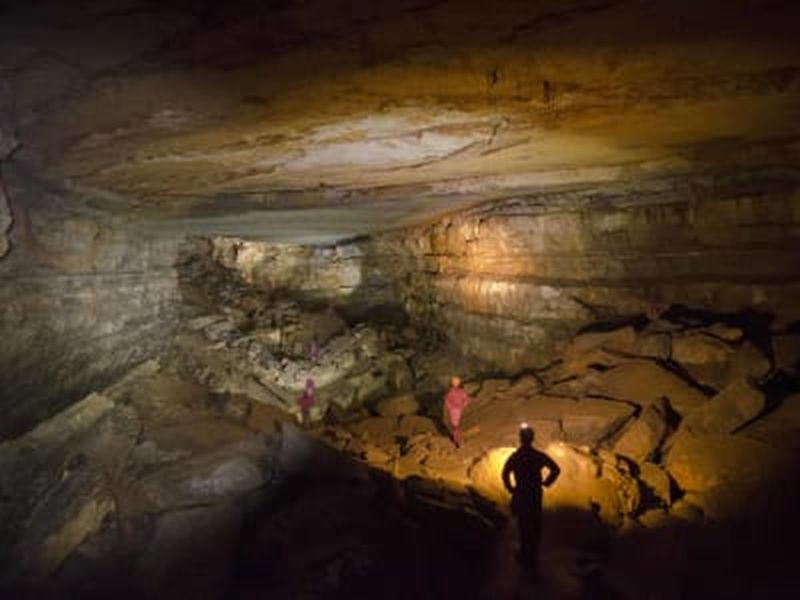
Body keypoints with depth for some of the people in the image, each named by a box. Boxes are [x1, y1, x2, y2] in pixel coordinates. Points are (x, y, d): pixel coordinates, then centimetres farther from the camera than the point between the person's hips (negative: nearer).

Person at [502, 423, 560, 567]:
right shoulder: (539, 455, -9)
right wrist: (546, 482, 4)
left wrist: (510, 488, -13)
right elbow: (556, 469, -8)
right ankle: (534, 555, 29)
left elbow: (505, 474, -28)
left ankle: (525, 554, 24)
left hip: (521, 496, -2)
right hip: (536, 495, 2)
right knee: (535, 526, 17)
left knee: (524, 526, 13)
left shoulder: (515, 457, -16)